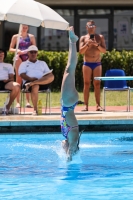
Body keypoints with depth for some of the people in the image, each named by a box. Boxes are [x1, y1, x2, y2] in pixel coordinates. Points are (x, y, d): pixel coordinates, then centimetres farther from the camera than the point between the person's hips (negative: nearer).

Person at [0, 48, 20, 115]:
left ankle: (8, 106, -18)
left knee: (17, 86, -35)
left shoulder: (9, 65, 32)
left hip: (5, 83, 2)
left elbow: (12, 78, 19)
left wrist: (8, 80, -6)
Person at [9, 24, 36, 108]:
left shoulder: (31, 37, 11)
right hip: (19, 58, -1)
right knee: (19, 79, -5)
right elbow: (10, 49, 8)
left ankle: (28, 101, -6)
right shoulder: (15, 37, 9)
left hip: (28, 59, 1)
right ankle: (18, 102, -7)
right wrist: (16, 50, -12)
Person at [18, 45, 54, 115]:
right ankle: (35, 109, -38)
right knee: (35, 86, -42)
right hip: (28, 81, -2)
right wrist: (30, 78, -16)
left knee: (51, 77, -33)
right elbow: (22, 75, 5)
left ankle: (31, 84, -46)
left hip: (43, 83, 2)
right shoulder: (24, 64, 23)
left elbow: (49, 74, 19)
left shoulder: (42, 63, 31)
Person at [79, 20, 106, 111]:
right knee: (87, 84, -3)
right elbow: (81, 51, -2)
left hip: (97, 63, 1)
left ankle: (98, 105, -2)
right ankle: (86, 105, -4)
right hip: (87, 63, -1)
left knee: (97, 84, -2)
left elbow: (104, 50, 0)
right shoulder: (83, 38, 6)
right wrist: (87, 44, -17)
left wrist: (97, 45, -16)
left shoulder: (100, 37, 7)